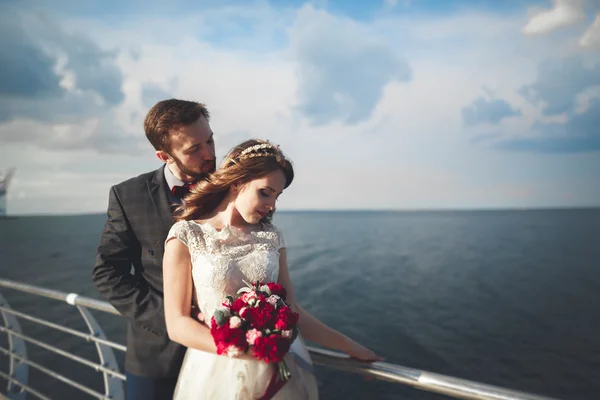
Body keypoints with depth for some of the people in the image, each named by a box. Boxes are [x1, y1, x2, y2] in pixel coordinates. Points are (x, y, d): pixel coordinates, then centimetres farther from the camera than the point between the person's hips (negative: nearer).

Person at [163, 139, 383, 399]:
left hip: (278, 373, 4)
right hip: (216, 373, -3)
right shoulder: (186, 235, -7)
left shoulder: (271, 236, 3)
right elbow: (177, 324, -10)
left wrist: (350, 347, 7)